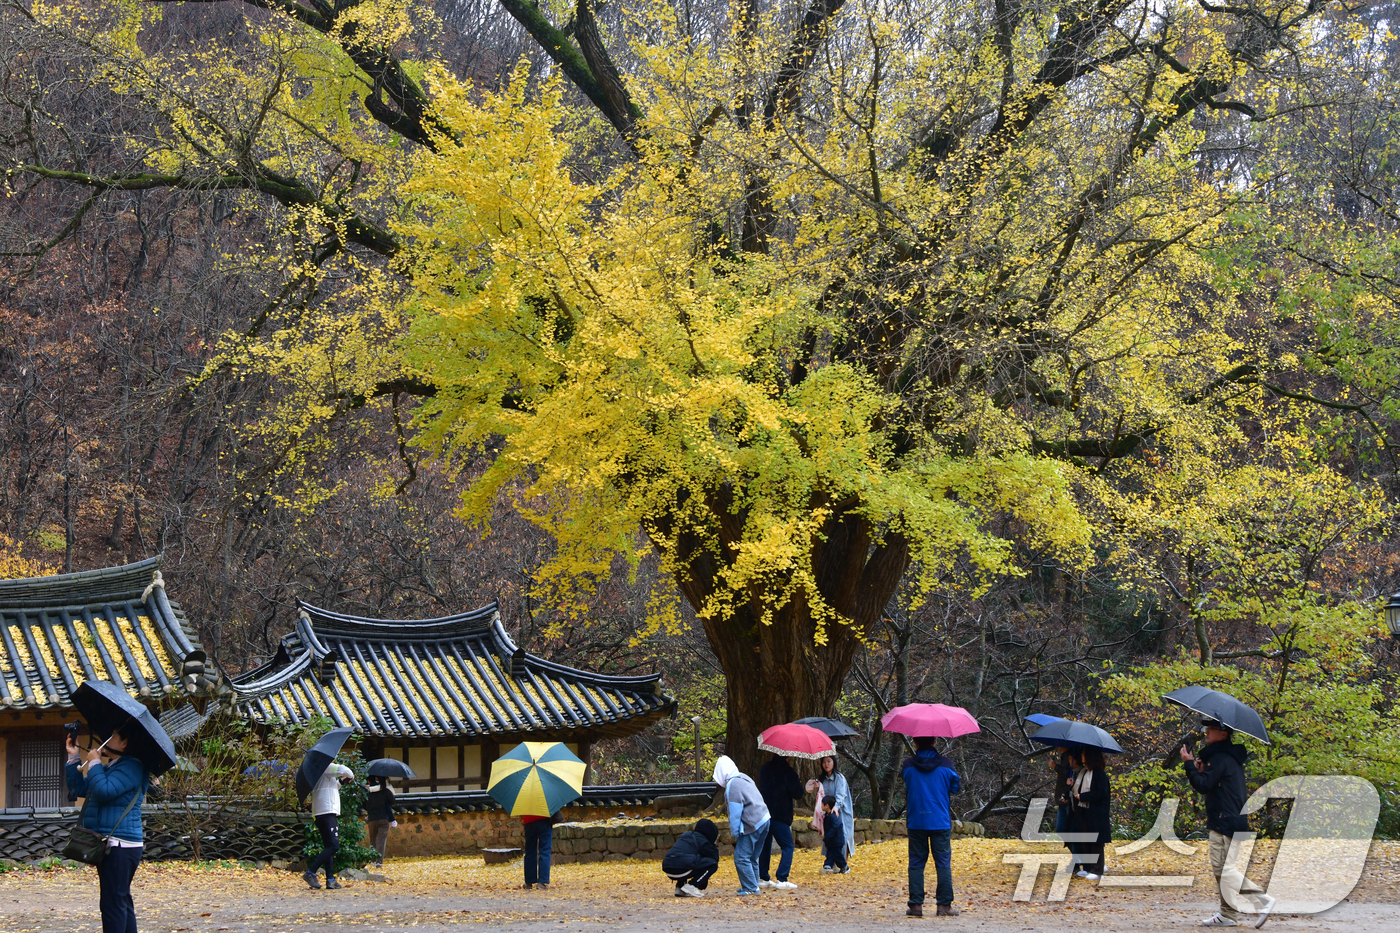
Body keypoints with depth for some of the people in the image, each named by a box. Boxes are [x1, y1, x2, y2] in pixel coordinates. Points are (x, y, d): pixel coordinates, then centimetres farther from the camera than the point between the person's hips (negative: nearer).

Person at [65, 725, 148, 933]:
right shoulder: (110, 767, 20)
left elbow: (104, 791, -24)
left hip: (119, 845, -11)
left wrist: (94, 763, -11)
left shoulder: (131, 767, -13)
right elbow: (80, 788, 22)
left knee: (113, 902, -12)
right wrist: (74, 756, 14)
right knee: (122, 901, 13)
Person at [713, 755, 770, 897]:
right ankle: (753, 886, 24)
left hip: (752, 825, -10)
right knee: (752, 857, 18)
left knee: (741, 857, -6)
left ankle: (750, 888, -5)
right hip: (764, 820, 10)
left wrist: (735, 833, -4)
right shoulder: (744, 778, 16)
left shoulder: (732, 786, -13)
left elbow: (734, 813, -13)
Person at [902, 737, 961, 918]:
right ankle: (944, 905, 1)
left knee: (916, 863, 6)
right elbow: (956, 787, 8)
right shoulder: (945, 764, -5)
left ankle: (916, 905, 2)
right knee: (943, 862, 4)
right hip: (941, 822, -1)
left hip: (916, 822, 1)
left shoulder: (908, 766, -4)